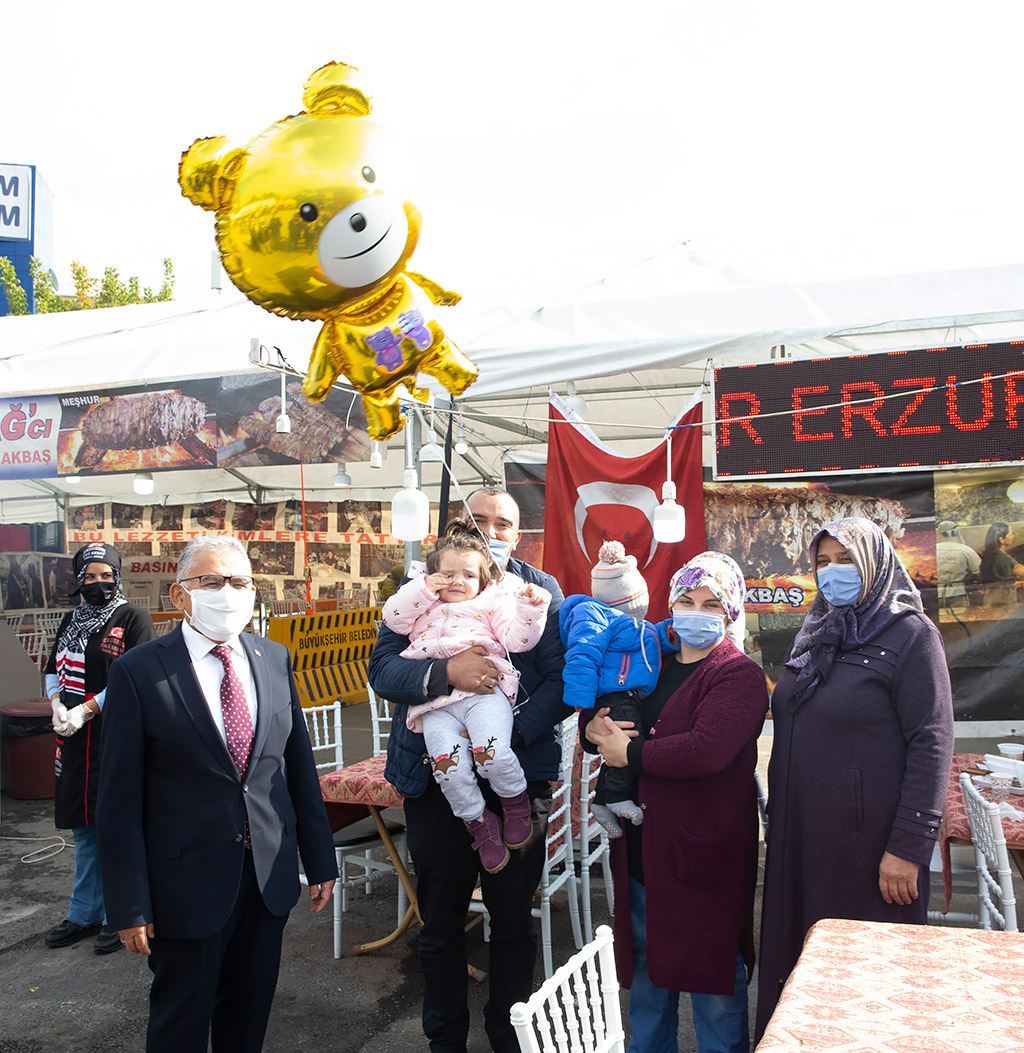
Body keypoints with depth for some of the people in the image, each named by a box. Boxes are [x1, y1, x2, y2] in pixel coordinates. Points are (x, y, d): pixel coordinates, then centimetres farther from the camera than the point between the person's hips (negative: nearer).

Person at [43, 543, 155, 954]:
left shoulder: (134, 619, -6)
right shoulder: (72, 620, 14)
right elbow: (54, 669, 18)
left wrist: (85, 710, -16)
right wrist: (56, 704, -1)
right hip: (75, 740, 7)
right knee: (84, 830, 15)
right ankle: (84, 915, 28)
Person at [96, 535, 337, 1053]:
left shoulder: (274, 660, 3)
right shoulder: (138, 671, -11)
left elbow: (300, 766, 6)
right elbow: (119, 800, -10)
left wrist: (319, 860, 7)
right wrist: (129, 905, -10)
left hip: (270, 875, 4)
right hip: (186, 883, -4)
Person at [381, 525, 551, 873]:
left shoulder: (493, 601, 18)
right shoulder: (424, 605, 27)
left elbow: (517, 639, 9)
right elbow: (393, 618, 12)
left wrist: (529, 608, -6)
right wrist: (423, 589, 7)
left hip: (484, 691, -2)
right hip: (435, 704, 2)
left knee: (492, 753, -27)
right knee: (447, 764, -21)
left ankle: (516, 803, 6)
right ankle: (480, 824, 3)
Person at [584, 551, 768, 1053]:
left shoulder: (740, 676, -11)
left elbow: (707, 750, -27)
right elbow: (595, 716, 16)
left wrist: (629, 753, -17)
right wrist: (594, 726, -9)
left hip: (704, 856, -6)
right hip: (641, 855, 6)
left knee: (714, 985, 7)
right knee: (646, 975, 20)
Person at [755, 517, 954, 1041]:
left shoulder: (910, 635, -7)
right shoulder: (814, 635, 13)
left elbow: (931, 745, -13)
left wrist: (908, 846, -18)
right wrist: (779, 817, 14)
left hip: (867, 841, -6)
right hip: (799, 835, 6)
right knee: (797, 959, 12)